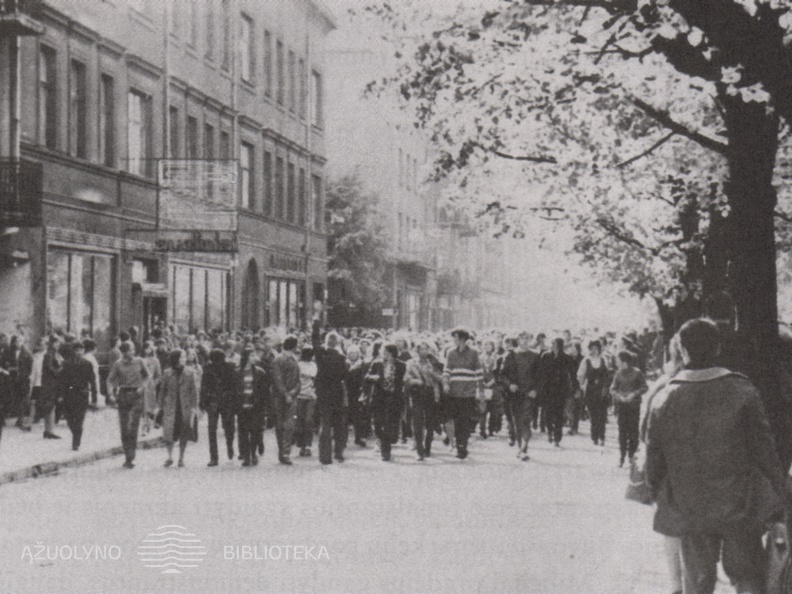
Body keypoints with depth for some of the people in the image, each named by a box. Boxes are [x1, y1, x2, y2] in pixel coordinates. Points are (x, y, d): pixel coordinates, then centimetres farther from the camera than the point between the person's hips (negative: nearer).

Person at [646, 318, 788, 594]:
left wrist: (661, 498, 18)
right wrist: (779, 499, 3)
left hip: (689, 511, 1)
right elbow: (765, 450, -7)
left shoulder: (663, 400, -5)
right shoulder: (743, 392, -10)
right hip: (741, 506, -1)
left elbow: (654, 461, 2)